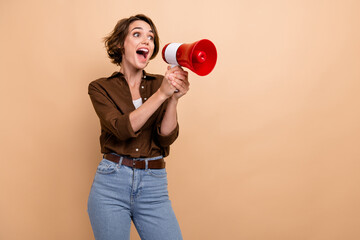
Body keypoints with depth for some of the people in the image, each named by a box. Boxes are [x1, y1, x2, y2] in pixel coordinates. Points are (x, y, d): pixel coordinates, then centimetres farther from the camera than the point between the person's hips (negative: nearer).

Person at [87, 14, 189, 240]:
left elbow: (167, 137, -4)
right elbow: (122, 129, -15)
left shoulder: (160, 84, 6)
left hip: (154, 188, 2)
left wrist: (174, 98, -19)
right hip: (111, 182, -1)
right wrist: (161, 94, -21)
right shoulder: (101, 87, 2)